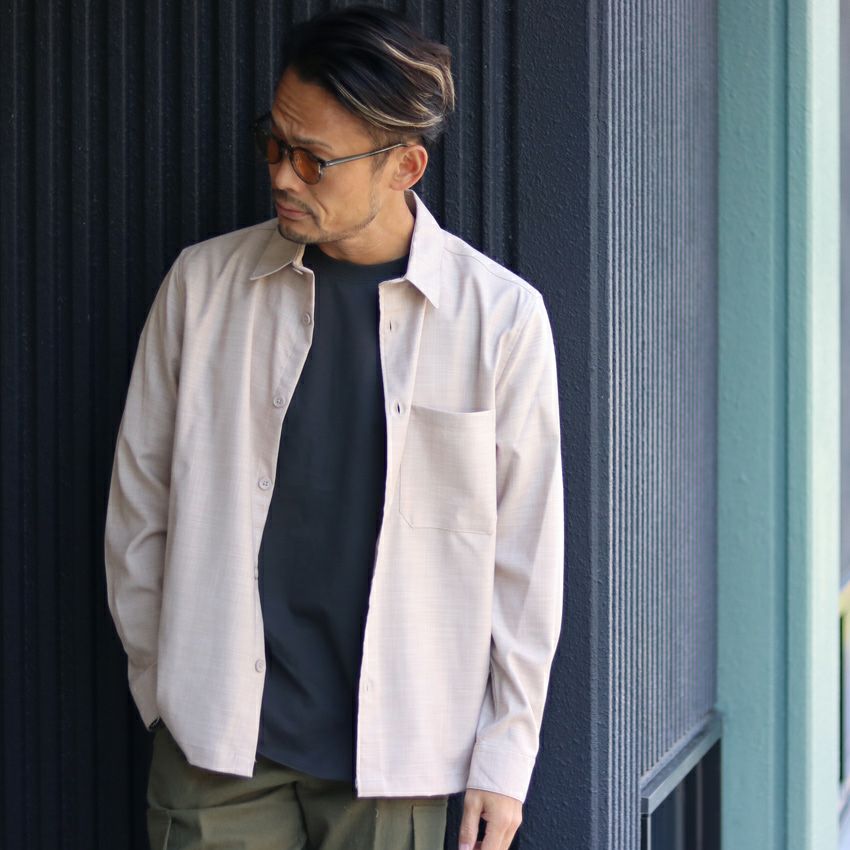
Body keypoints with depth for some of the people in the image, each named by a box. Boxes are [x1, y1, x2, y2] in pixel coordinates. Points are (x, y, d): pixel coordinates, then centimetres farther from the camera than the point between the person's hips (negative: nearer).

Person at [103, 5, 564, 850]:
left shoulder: (500, 316, -3)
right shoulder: (203, 283, 1)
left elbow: (525, 554, 0)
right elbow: (138, 501, 9)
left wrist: (504, 758, 1)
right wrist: (160, 684, 8)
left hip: (394, 749, -1)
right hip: (218, 742, 1)